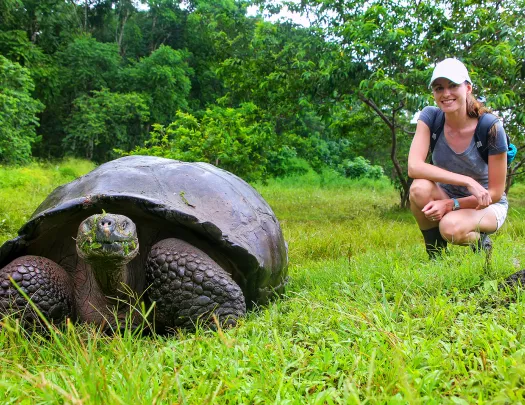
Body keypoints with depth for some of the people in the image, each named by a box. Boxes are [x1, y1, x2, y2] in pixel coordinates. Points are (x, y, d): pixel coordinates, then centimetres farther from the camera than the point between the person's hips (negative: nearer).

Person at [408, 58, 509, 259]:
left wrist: (451, 205, -27)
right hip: (446, 197, 3)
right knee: (420, 188, -32)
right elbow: (414, 167, -29)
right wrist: (467, 181, -35)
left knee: (451, 227, -36)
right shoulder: (430, 117, -15)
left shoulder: (491, 128, -21)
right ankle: (436, 257, -10)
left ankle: (480, 242, 1)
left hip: (486, 205, -3)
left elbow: (495, 193, -15)